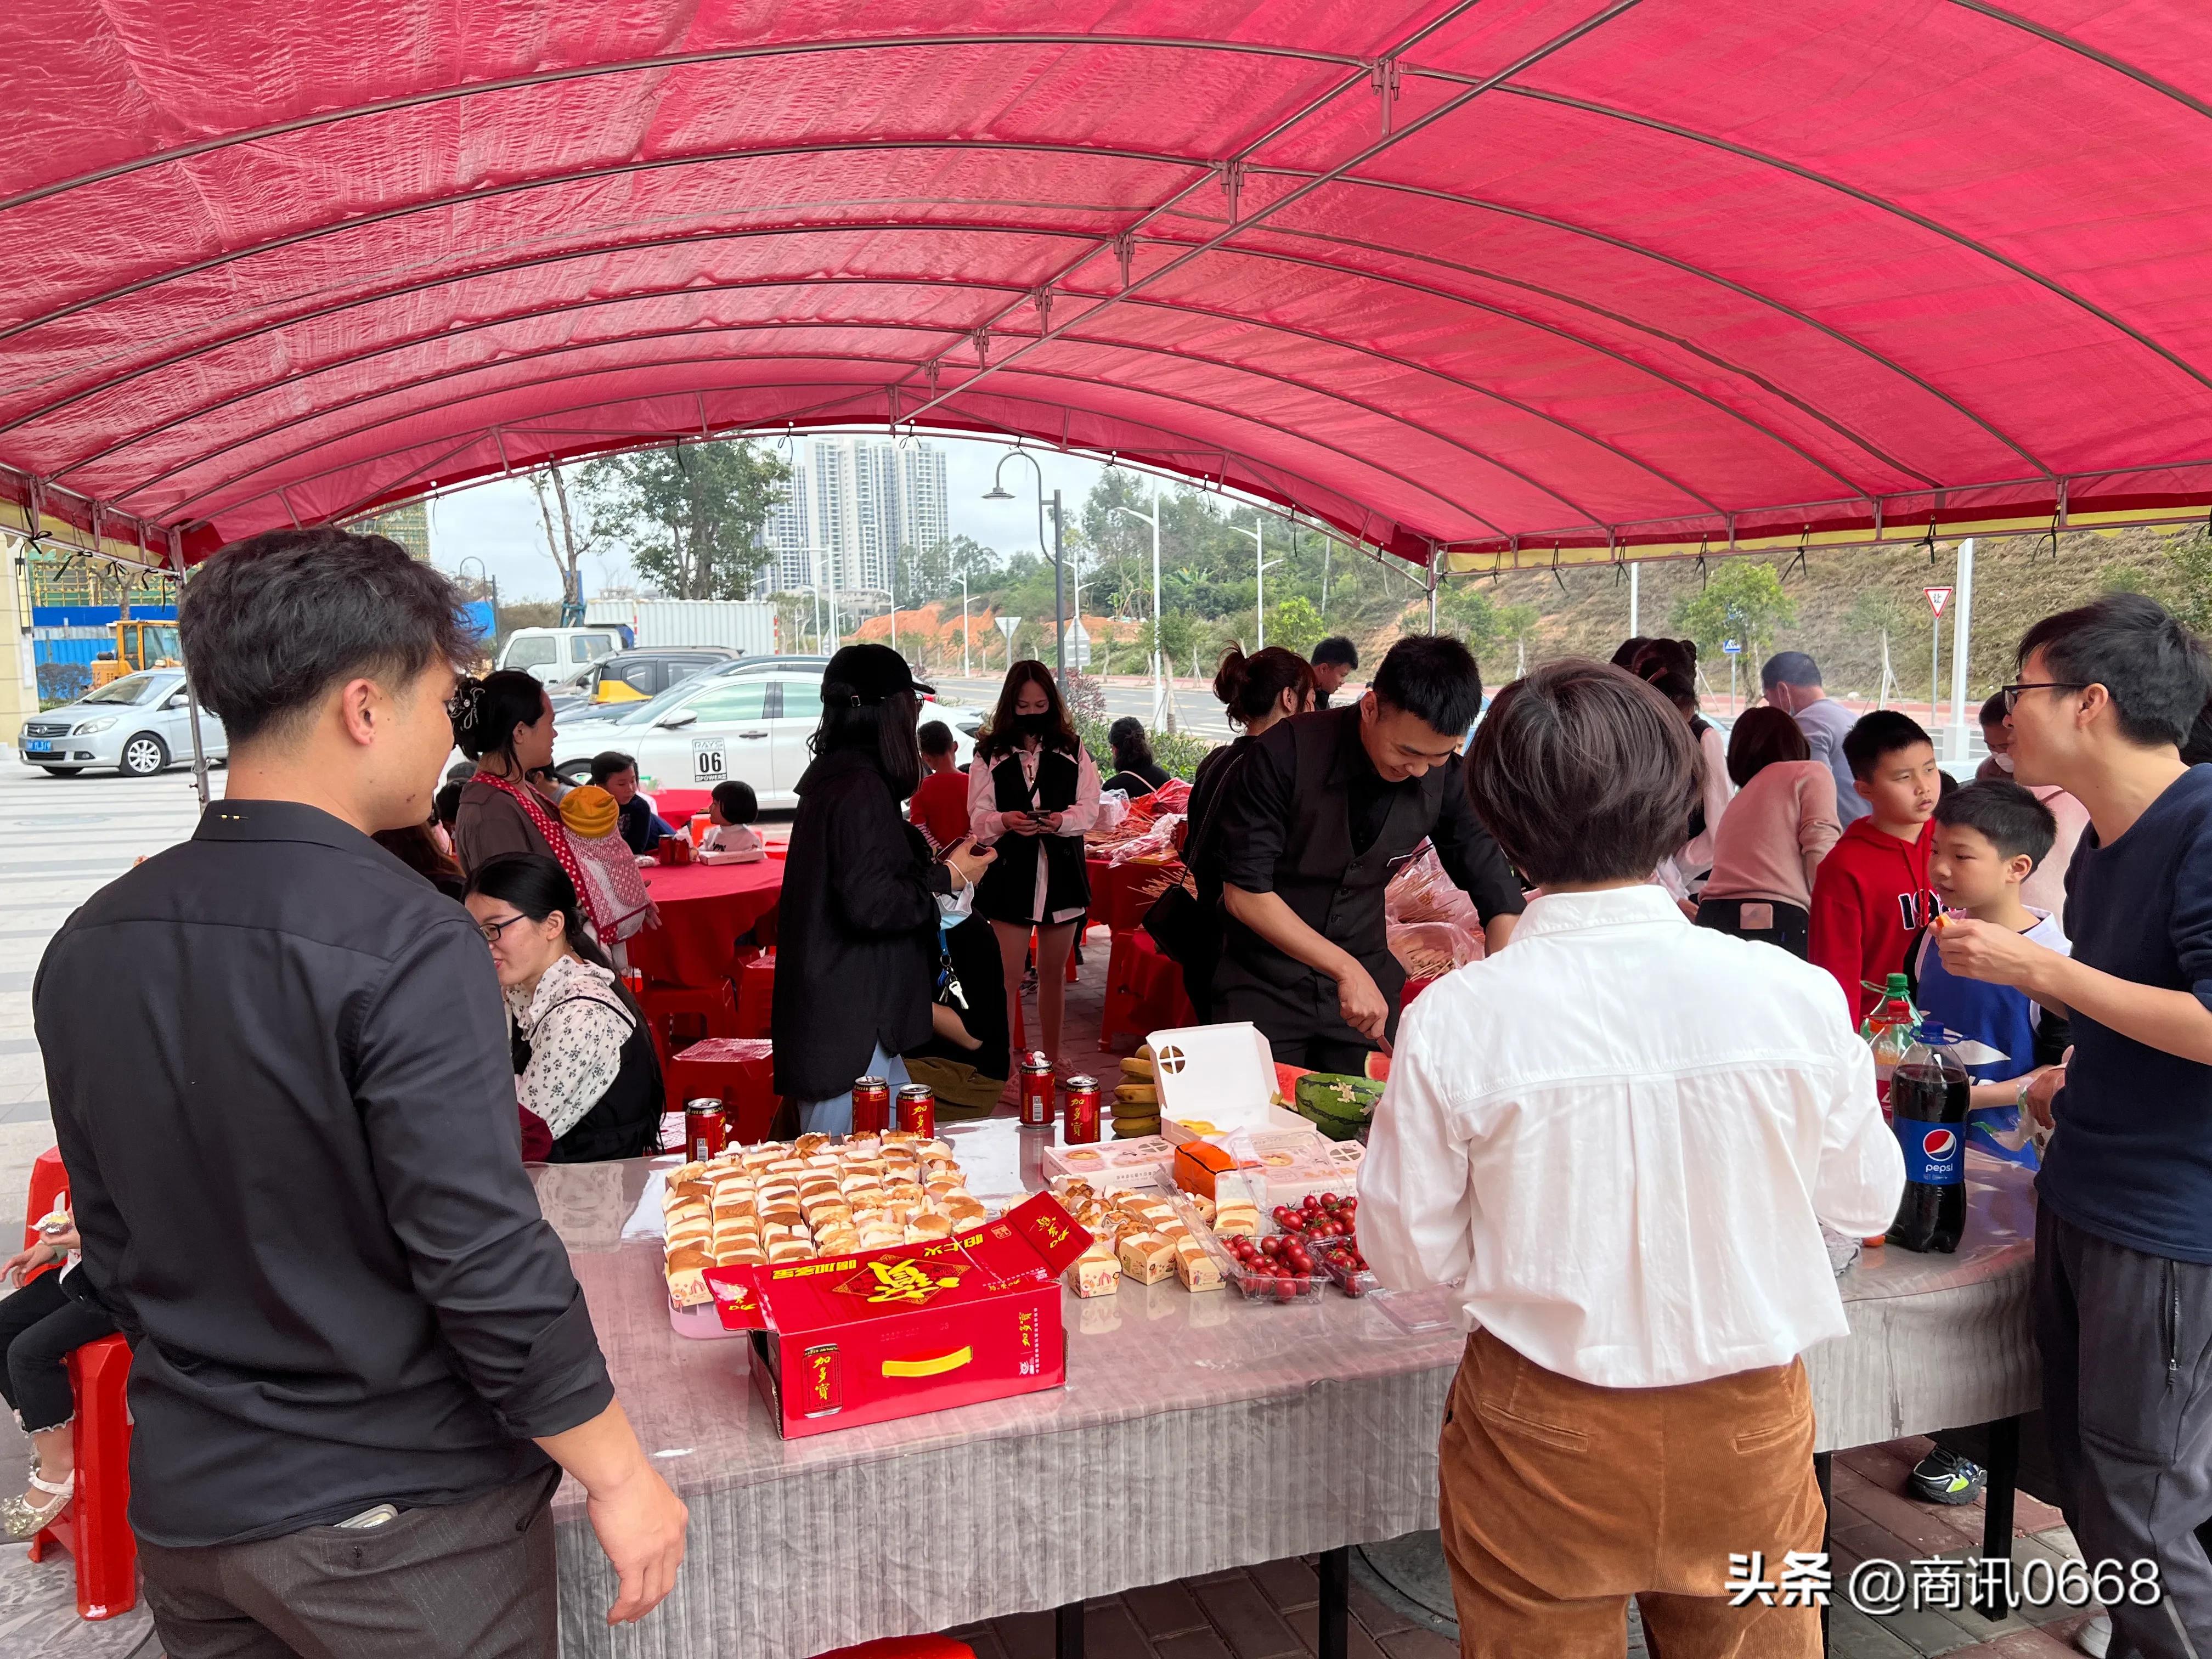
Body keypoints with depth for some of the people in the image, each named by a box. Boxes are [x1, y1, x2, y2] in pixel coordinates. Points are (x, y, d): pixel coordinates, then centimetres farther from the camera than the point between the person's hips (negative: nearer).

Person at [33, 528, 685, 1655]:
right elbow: (488, 1269, -24)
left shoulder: (88, 948, -1)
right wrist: (620, 1476, -13)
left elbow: (112, 1244, 8)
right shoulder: (406, 948, -23)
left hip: (183, 1509, 6)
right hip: (398, 1521, -6)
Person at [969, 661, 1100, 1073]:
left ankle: (1052, 1057, 31)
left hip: (1062, 871, 3)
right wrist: (1004, 821, -25)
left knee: (1053, 972, 16)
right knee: (1008, 976, -3)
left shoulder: (1072, 750, 5)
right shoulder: (990, 753, 1)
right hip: (1009, 873, -2)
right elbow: (978, 817, -4)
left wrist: (1060, 820, -20)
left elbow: (1089, 808, 0)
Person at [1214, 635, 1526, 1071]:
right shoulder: (1286, 755, -23)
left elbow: (1499, 898, -5)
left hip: (1366, 983, 3)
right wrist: (1346, 969, -26)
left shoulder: (1447, 778, -11)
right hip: (1265, 985, -3)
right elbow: (1245, 892, -20)